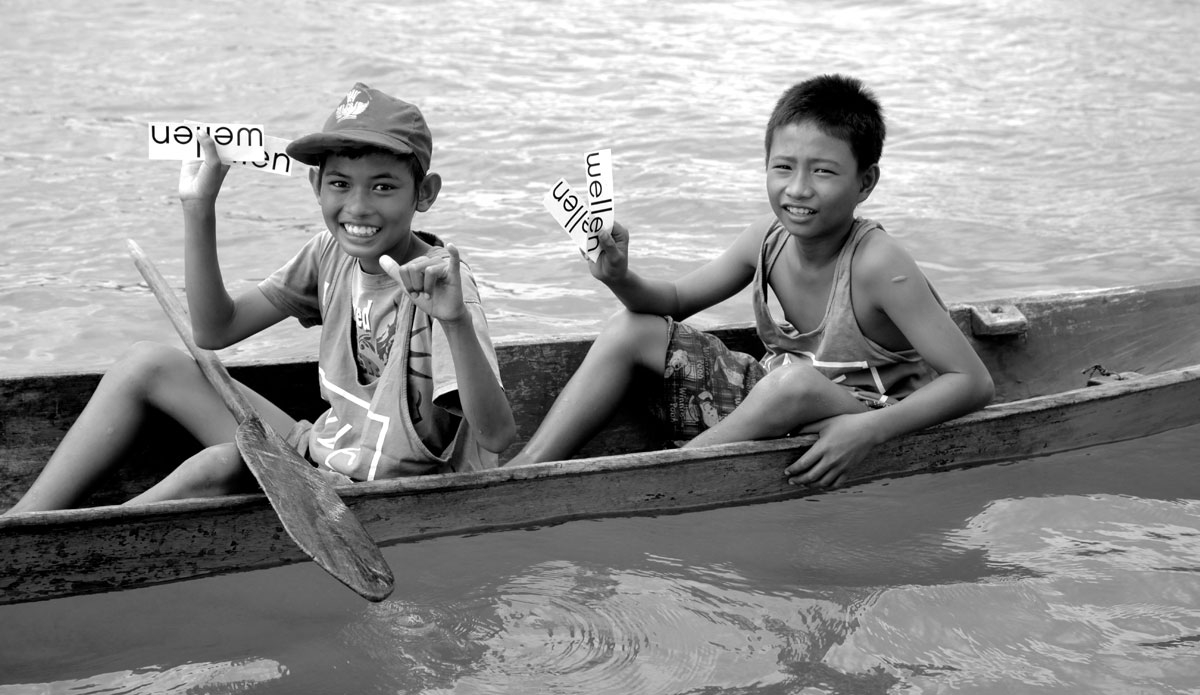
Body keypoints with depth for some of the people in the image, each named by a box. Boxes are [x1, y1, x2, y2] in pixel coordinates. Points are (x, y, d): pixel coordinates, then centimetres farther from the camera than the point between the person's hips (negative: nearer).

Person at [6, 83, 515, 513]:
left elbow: (496, 436, -30)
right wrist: (199, 206, -6)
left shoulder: (437, 281, -21)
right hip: (319, 455, 8)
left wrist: (457, 320, -46)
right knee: (151, 364, 3)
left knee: (219, 465, -31)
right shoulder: (332, 252, 0)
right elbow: (215, 330, 2)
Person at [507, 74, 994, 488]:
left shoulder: (876, 264, -25)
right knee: (635, 329, 2)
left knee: (793, 379, -37)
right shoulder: (769, 237, -7)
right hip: (774, 410, 7)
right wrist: (621, 280, -14)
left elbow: (974, 382, -25)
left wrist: (870, 430, -38)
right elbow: (675, 300, 8)